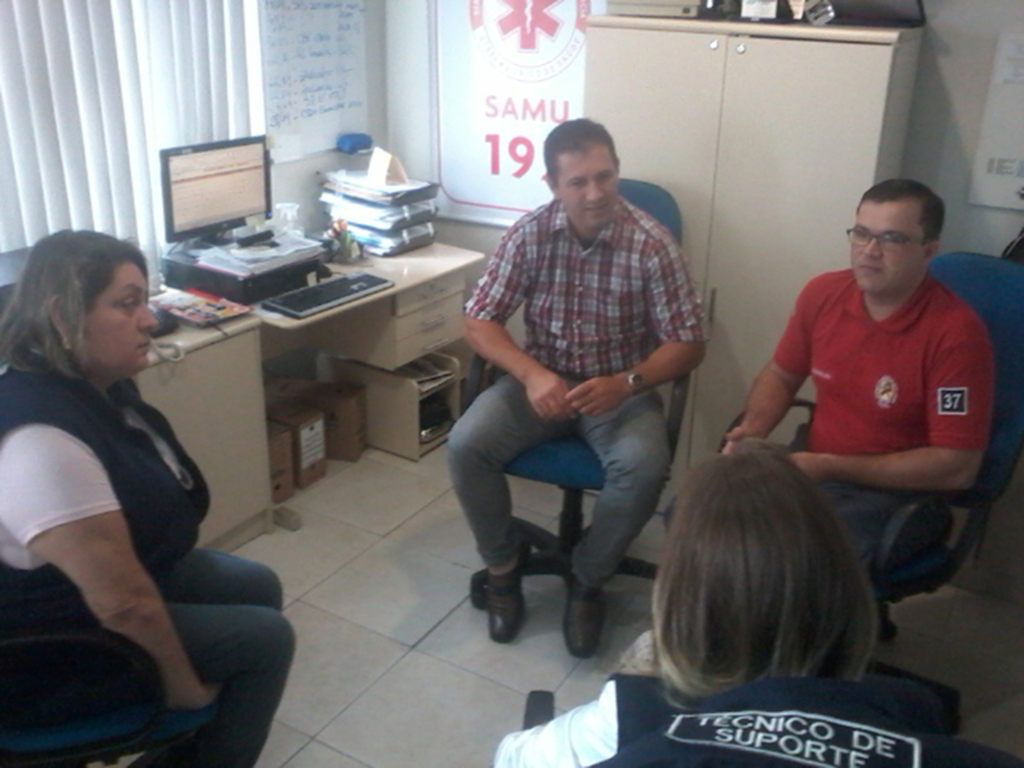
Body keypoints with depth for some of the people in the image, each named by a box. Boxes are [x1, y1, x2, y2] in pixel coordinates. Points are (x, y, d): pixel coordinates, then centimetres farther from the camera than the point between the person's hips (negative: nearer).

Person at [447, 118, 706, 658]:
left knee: (644, 466, -31)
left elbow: (687, 344, -12)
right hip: (541, 380, 2)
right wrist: (531, 374, -26)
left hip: (620, 390, -1)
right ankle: (503, 564, 4)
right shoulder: (529, 234, -9)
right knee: (465, 445, -23)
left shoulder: (651, 244, -14)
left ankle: (588, 579, -2)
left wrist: (626, 383, -30)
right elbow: (479, 323, -8)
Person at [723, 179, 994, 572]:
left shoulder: (955, 331, -18)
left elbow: (957, 467, -19)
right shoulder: (823, 293, -1)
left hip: (898, 493, -5)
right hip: (810, 470, 6)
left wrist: (832, 467, -21)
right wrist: (752, 430, -7)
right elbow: (780, 375, 15)